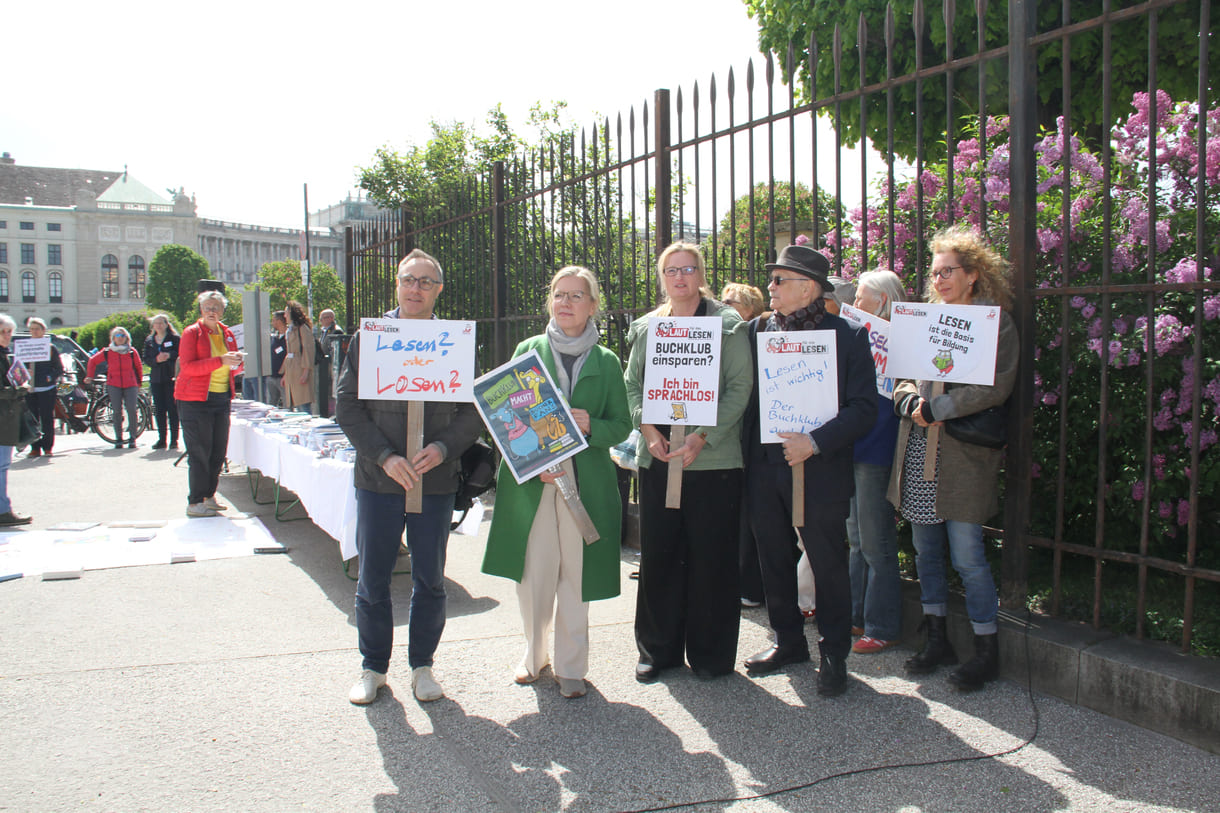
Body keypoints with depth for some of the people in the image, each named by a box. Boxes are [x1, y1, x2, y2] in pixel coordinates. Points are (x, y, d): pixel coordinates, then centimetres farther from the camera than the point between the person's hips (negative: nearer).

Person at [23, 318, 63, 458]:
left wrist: (50, 378, -13)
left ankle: (47, 447, 6)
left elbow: (60, 369, 3)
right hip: (29, 389, 3)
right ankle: (35, 448, 9)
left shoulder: (50, 348, 3)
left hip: (46, 390, -3)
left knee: (47, 419, -2)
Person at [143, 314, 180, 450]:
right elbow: (146, 359, 9)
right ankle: (161, 439, 8)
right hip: (156, 379, 4)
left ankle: (174, 439, -1)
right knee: (159, 410, 3)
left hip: (171, 378, -4)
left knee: (172, 408, -5)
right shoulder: (149, 341, 15)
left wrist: (170, 355, -19)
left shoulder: (174, 338, 3)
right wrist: (156, 360, -10)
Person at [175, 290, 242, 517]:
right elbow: (187, 367, -17)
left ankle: (208, 496, 21)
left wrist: (236, 363, -2)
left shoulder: (227, 333, 13)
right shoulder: (192, 333, -5)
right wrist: (220, 361, -25)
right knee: (199, 452, -6)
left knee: (218, 450, 9)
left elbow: (232, 366, 23)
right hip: (195, 400, -6)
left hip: (222, 398, 6)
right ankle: (194, 503, -1)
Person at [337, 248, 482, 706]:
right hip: (378, 479, 0)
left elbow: (473, 411, 3)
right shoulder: (368, 338, 2)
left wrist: (443, 448, -15)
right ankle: (373, 668, 24)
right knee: (373, 582, 7)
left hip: (436, 480, 0)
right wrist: (385, 456, -13)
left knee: (430, 582, 9)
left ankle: (422, 665, 26)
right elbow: (347, 407, -1)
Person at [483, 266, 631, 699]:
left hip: (585, 481, 0)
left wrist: (590, 426, -15)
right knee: (533, 576, 4)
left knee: (576, 577, 3)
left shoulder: (607, 362, 9)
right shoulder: (527, 350, 8)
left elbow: (622, 425, 7)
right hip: (530, 480, 0)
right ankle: (535, 652, 27)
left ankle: (571, 665, 18)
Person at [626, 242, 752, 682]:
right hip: (657, 458, 4)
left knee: (711, 557, 2)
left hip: (713, 458, -3)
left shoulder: (727, 324, 0)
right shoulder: (645, 327, 13)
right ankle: (658, 648, 22)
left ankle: (710, 653, 17)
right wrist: (647, 428, -5)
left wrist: (701, 437, -15)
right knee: (658, 553, 8)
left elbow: (739, 388, -6)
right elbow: (632, 384, 13)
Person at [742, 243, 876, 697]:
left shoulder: (848, 338, -6)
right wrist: (746, 460, -1)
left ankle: (833, 655, 22)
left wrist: (814, 442, -21)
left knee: (829, 566, 6)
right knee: (774, 562, 15)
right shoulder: (757, 332, 6)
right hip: (764, 471, 5)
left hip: (820, 472, -5)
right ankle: (789, 641, 33)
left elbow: (863, 408, -11)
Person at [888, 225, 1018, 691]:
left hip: (963, 456, -6)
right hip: (918, 454, 6)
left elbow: (995, 387, -13)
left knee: (967, 557, -3)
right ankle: (937, 640, 25)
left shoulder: (995, 322, -2)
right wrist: (912, 401, -9)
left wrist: (938, 409, -17)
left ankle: (987, 652, 12)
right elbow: (899, 376, 12)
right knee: (926, 552, 12)